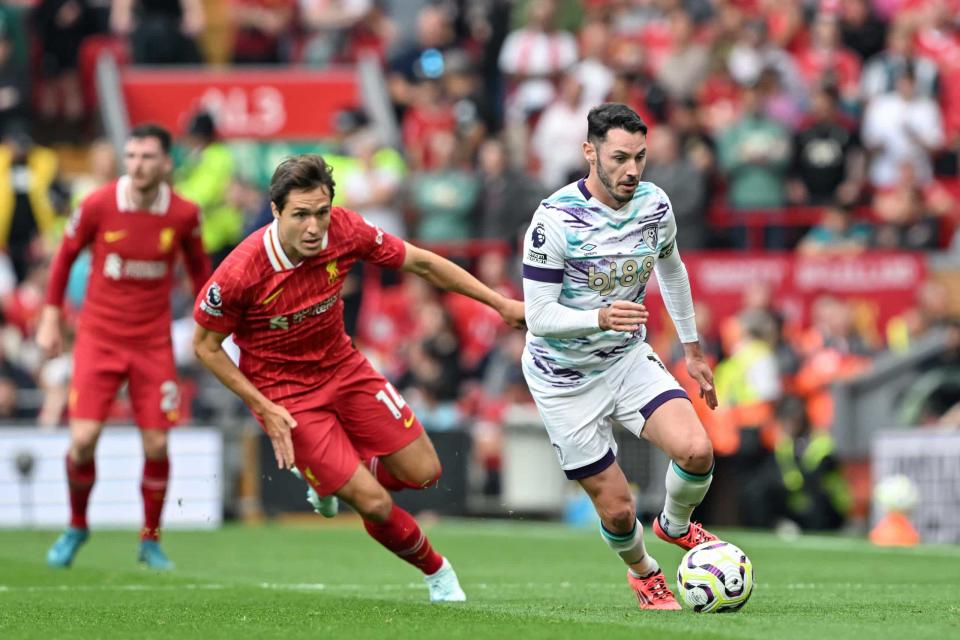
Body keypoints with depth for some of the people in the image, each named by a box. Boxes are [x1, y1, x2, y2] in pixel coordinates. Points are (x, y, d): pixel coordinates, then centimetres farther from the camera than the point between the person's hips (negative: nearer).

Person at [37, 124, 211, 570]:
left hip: (154, 343, 1)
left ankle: (151, 540, 16)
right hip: (98, 338, -1)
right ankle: (76, 527, 14)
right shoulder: (98, 205, -10)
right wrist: (51, 317, 4)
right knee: (83, 440, -11)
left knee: (157, 445, -5)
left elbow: (198, 266, 12)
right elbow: (66, 254, 6)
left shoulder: (184, 215, -6)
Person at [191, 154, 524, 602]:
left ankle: (336, 478, 32)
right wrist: (263, 409, -18)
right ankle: (435, 569, 19)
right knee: (374, 503, -11)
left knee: (423, 472, 3)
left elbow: (420, 263, -3)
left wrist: (501, 304, -1)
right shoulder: (240, 272, -29)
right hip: (284, 392, -5)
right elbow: (205, 346, -13)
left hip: (342, 367, 5)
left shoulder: (344, 230, -19)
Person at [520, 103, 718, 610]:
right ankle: (642, 572, 33)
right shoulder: (555, 219, -24)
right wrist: (601, 318, -41)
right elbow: (538, 317, -24)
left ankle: (676, 525, 13)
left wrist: (692, 349, 20)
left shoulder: (655, 206, -6)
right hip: (565, 377, -4)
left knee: (696, 450, -21)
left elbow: (671, 269, 15)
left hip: (628, 358, 4)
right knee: (617, 511, -2)